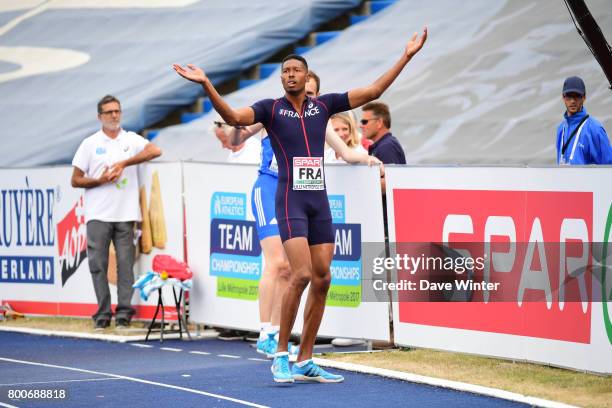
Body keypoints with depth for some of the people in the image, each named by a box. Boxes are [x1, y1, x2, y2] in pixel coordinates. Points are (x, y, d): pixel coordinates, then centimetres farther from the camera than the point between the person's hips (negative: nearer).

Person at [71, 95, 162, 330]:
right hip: (98, 215, 0)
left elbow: (155, 151, -11)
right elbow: (76, 180, 8)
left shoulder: (131, 140, 9)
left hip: (125, 214, 0)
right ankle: (103, 314, 1)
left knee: (125, 263, -2)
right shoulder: (90, 144, 8)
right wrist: (100, 180, -9)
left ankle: (124, 313, 1)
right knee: (98, 264, -2)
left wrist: (124, 163, -14)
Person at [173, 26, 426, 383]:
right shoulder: (271, 108, -1)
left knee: (322, 279, 2)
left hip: (320, 201, 5)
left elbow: (373, 92, 12)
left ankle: (305, 362, 10)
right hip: (290, 201, -5)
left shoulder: (323, 105, 9)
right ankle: (281, 355, -7)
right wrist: (206, 84, -32)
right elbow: (233, 116, -18)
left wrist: (407, 56, 9)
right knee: (301, 274, -18)